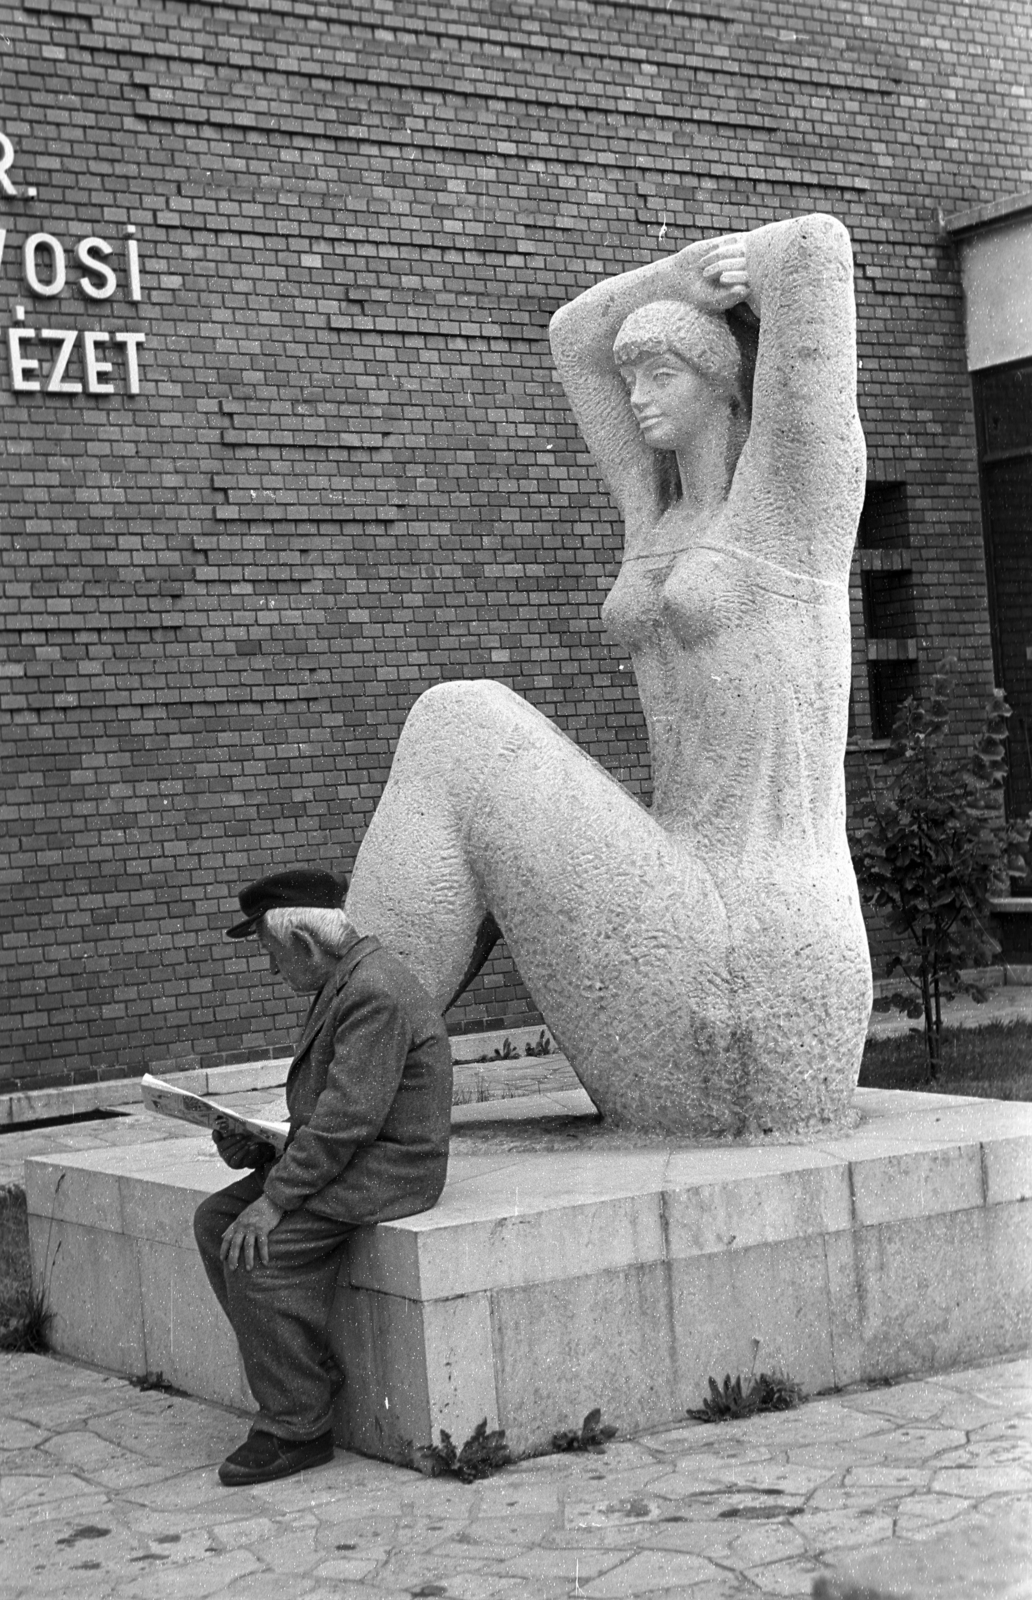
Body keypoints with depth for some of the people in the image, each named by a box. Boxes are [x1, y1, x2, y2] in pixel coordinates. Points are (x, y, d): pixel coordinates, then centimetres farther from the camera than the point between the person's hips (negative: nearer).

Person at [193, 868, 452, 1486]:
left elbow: (348, 1116, -25)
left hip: (386, 1168, -11)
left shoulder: (374, 993, -19)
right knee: (216, 1220, 3)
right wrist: (260, 1149, 5)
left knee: (260, 1250, -21)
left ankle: (298, 1428, -9)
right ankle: (313, 1376, 6)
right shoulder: (342, 983, 15)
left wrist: (275, 1198, -22)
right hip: (345, 1159, 11)